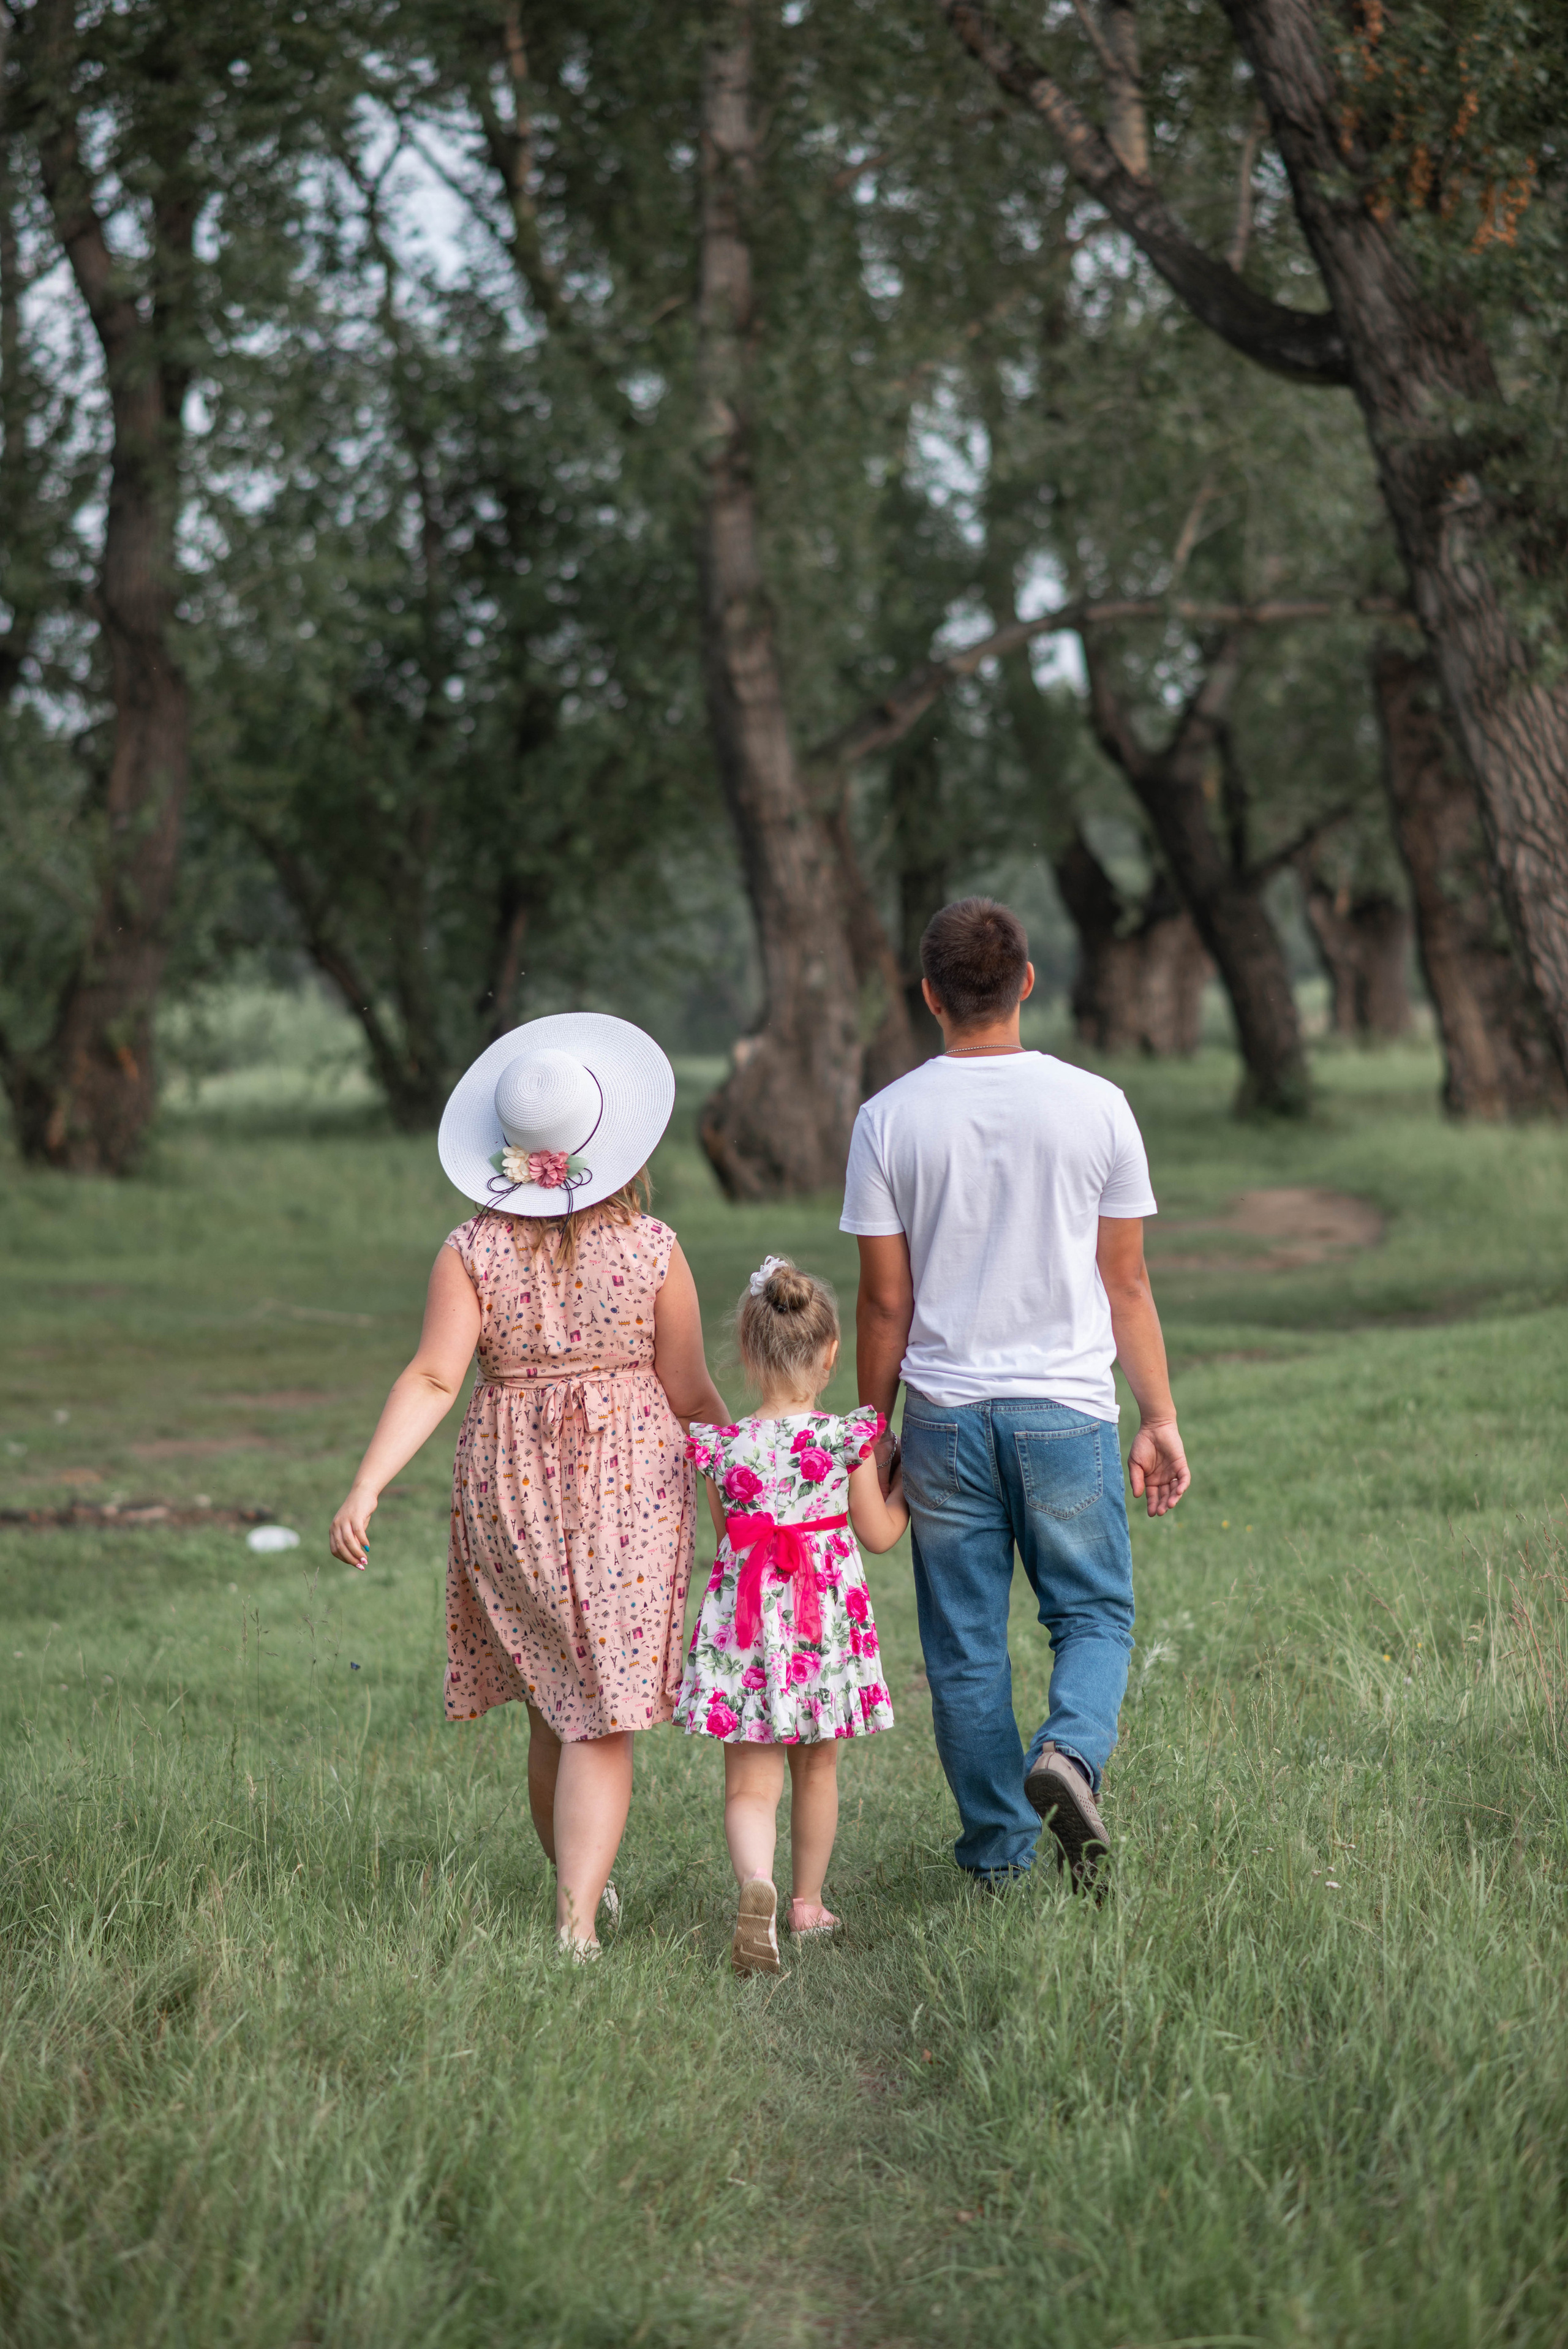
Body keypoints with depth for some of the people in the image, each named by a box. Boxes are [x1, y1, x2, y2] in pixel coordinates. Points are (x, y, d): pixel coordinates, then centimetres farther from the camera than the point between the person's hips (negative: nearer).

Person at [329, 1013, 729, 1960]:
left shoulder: (472, 1251, -5)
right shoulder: (652, 1250, -6)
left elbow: (434, 1379, -15)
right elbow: (689, 1393, -2)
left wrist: (366, 1489, -16)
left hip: (510, 1492, 2)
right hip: (628, 1488, -2)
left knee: (552, 1710, 19)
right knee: (602, 1719, -2)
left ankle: (581, 1882, 36)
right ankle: (578, 1923, -13)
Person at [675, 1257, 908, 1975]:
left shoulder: (724, 1449, -6)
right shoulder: (847, 1440, -8)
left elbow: (725, 1537, 7)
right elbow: (879, 1534, 2)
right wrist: (907, 1486, 18)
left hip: (745, 1632, 0)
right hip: (826, 1627, 0)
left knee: (750, 1785, 0)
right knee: (817, 1770, 19)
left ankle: (756, 1883, -26)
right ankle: (807, 1903, 31)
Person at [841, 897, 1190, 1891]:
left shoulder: (891, 1119, -2)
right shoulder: (1094, 1107, -2)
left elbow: (886, 1302, 0)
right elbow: (1127, 1286, 2)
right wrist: (1160, 1417, 11)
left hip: (943, 1411, 1)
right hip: (1066, 1410, -1)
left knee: (966, 1644, 9)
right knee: (1094, 1614, 11)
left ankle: (999, 1851, 13)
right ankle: (1071, 1750, -17)